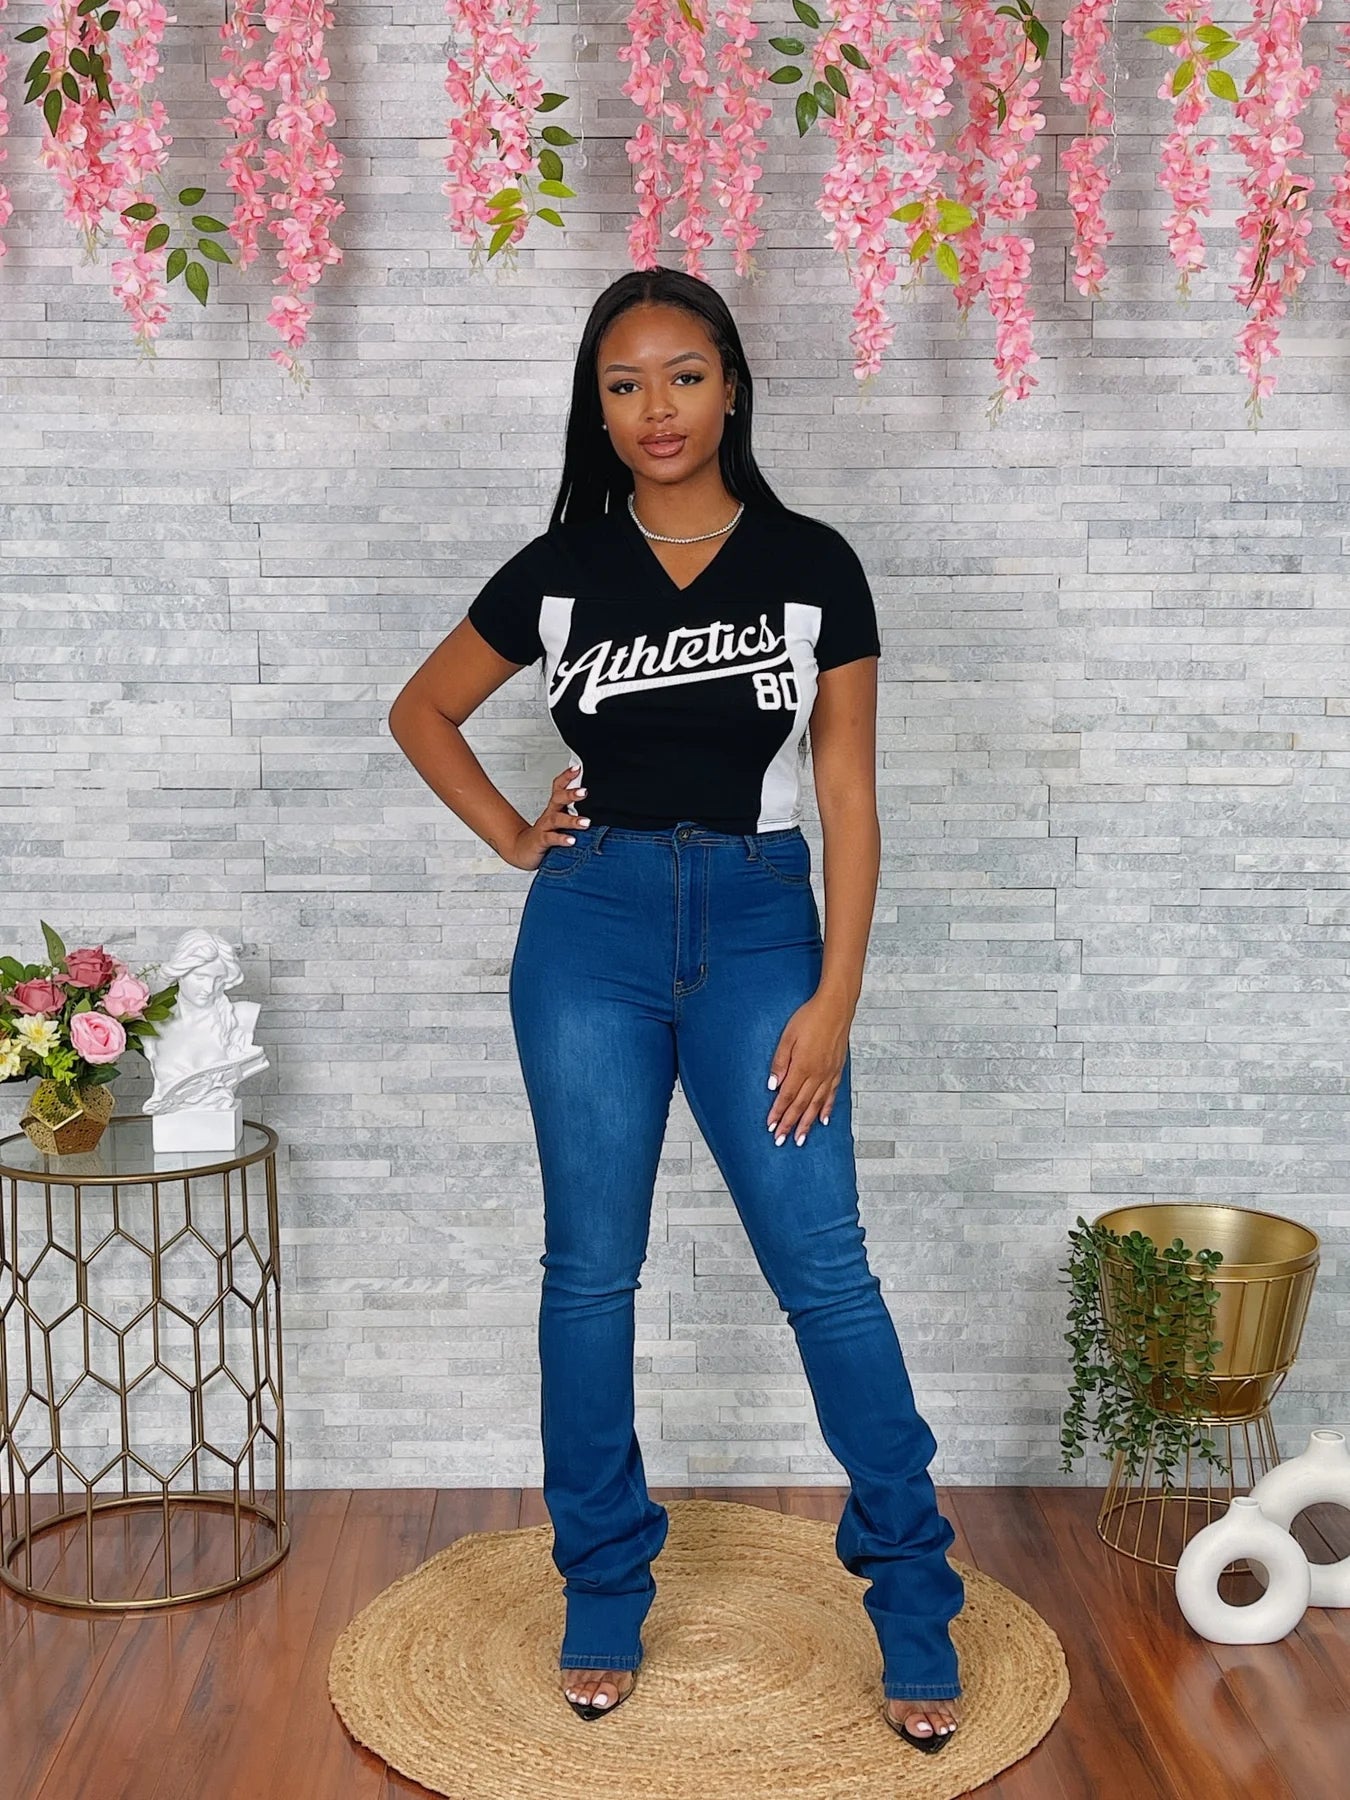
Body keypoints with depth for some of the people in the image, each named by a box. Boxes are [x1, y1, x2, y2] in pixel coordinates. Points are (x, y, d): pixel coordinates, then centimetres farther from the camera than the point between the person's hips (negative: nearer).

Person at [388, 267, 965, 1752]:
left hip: (759, 926, -1)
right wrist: (509, 834, 5)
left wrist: (834, 996, -6)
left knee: (824, 1266, -3)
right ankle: (603, 1599, 23)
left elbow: (848, 798, 0)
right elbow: (421, 709, 18)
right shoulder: (558, 569, 4)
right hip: (592, 927, 1)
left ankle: (915, 1612, 11)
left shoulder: (811, 565, 1)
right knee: (590, 1268, 7)